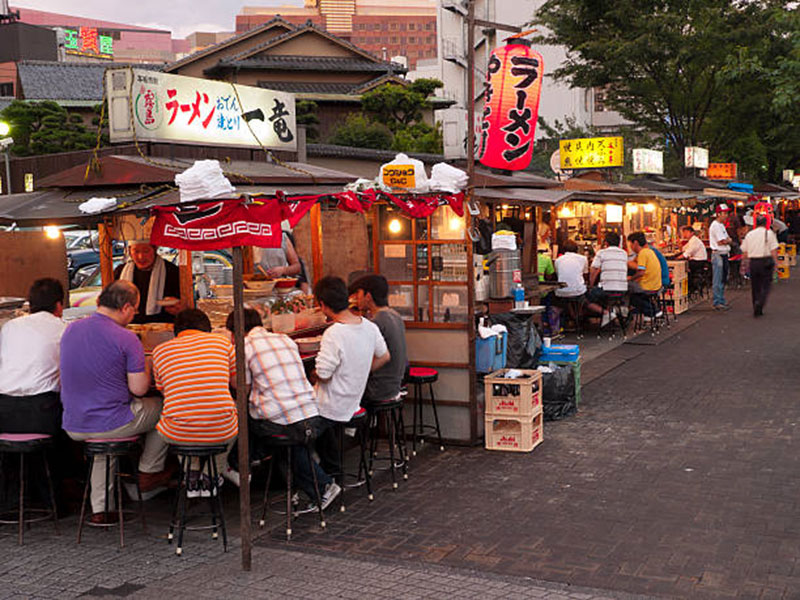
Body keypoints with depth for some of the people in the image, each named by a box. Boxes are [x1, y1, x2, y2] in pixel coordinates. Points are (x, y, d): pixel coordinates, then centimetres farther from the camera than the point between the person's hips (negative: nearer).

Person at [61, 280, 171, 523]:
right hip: (110, 425, -6)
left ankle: (100, 509, 27)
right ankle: (149, 472, 29)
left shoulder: (70, 330, 3)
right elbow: (139, 388, -15)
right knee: (164, 407, 19)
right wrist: (144, 369, 5)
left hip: (73, 427, 6)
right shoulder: (126, 339, -17)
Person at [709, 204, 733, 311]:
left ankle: (721, 301, 20)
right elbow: (722, 241, -16)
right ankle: (717, 303, -6)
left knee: (723, 279, 13)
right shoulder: (715, 225, -13)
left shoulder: (721, 225, 19)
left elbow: (728, 240, 17)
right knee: (717, 281, -7)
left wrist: (726, 240, -3)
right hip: (718, 254, -10)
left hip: (724, 254, 10)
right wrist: (729, 240, 2)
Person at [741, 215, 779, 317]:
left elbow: (744, 252, 10)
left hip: (753, 262, 3)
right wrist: (775, 262, -3)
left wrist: (744, 263, 20)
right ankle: (760, 302, -24)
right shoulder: (769, 233, -3)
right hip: (766, 261, -3)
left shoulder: (749, 234, 7)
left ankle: (757, 310, 14)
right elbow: (773, 250, -8)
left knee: (755, 286, 11)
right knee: (766, 285, 1)